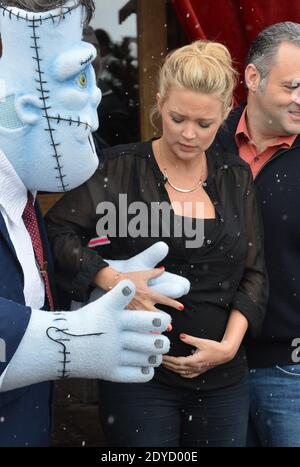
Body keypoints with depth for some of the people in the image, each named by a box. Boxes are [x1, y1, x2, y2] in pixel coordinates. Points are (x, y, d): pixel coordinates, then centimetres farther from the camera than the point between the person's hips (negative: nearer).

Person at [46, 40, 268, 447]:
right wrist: (112, 279, -22)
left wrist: (229, 345, -6)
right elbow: (56, 233, -8)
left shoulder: (236, 177, 5)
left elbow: (254, 274, 6)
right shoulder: (120, 168, -5)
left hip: (223, 378, 4)